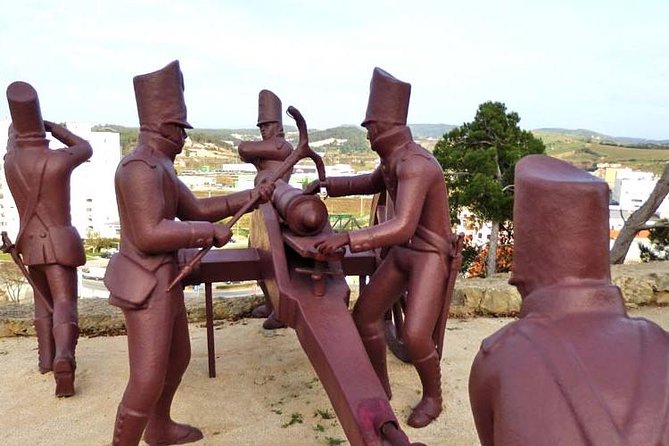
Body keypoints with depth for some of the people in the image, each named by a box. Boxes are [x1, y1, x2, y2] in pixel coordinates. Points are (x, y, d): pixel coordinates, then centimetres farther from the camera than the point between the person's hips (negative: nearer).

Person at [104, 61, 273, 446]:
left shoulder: (158, 166, 11)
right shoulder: (141, 167, -22)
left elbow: (195, 209, 13)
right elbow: (149, 235, -28)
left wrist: (250, 197, 8)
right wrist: (210, 233, -20)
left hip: (161, 277, 11)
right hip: (146, 284, -11)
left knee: (178, 357, 24)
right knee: (148, 381, -5)